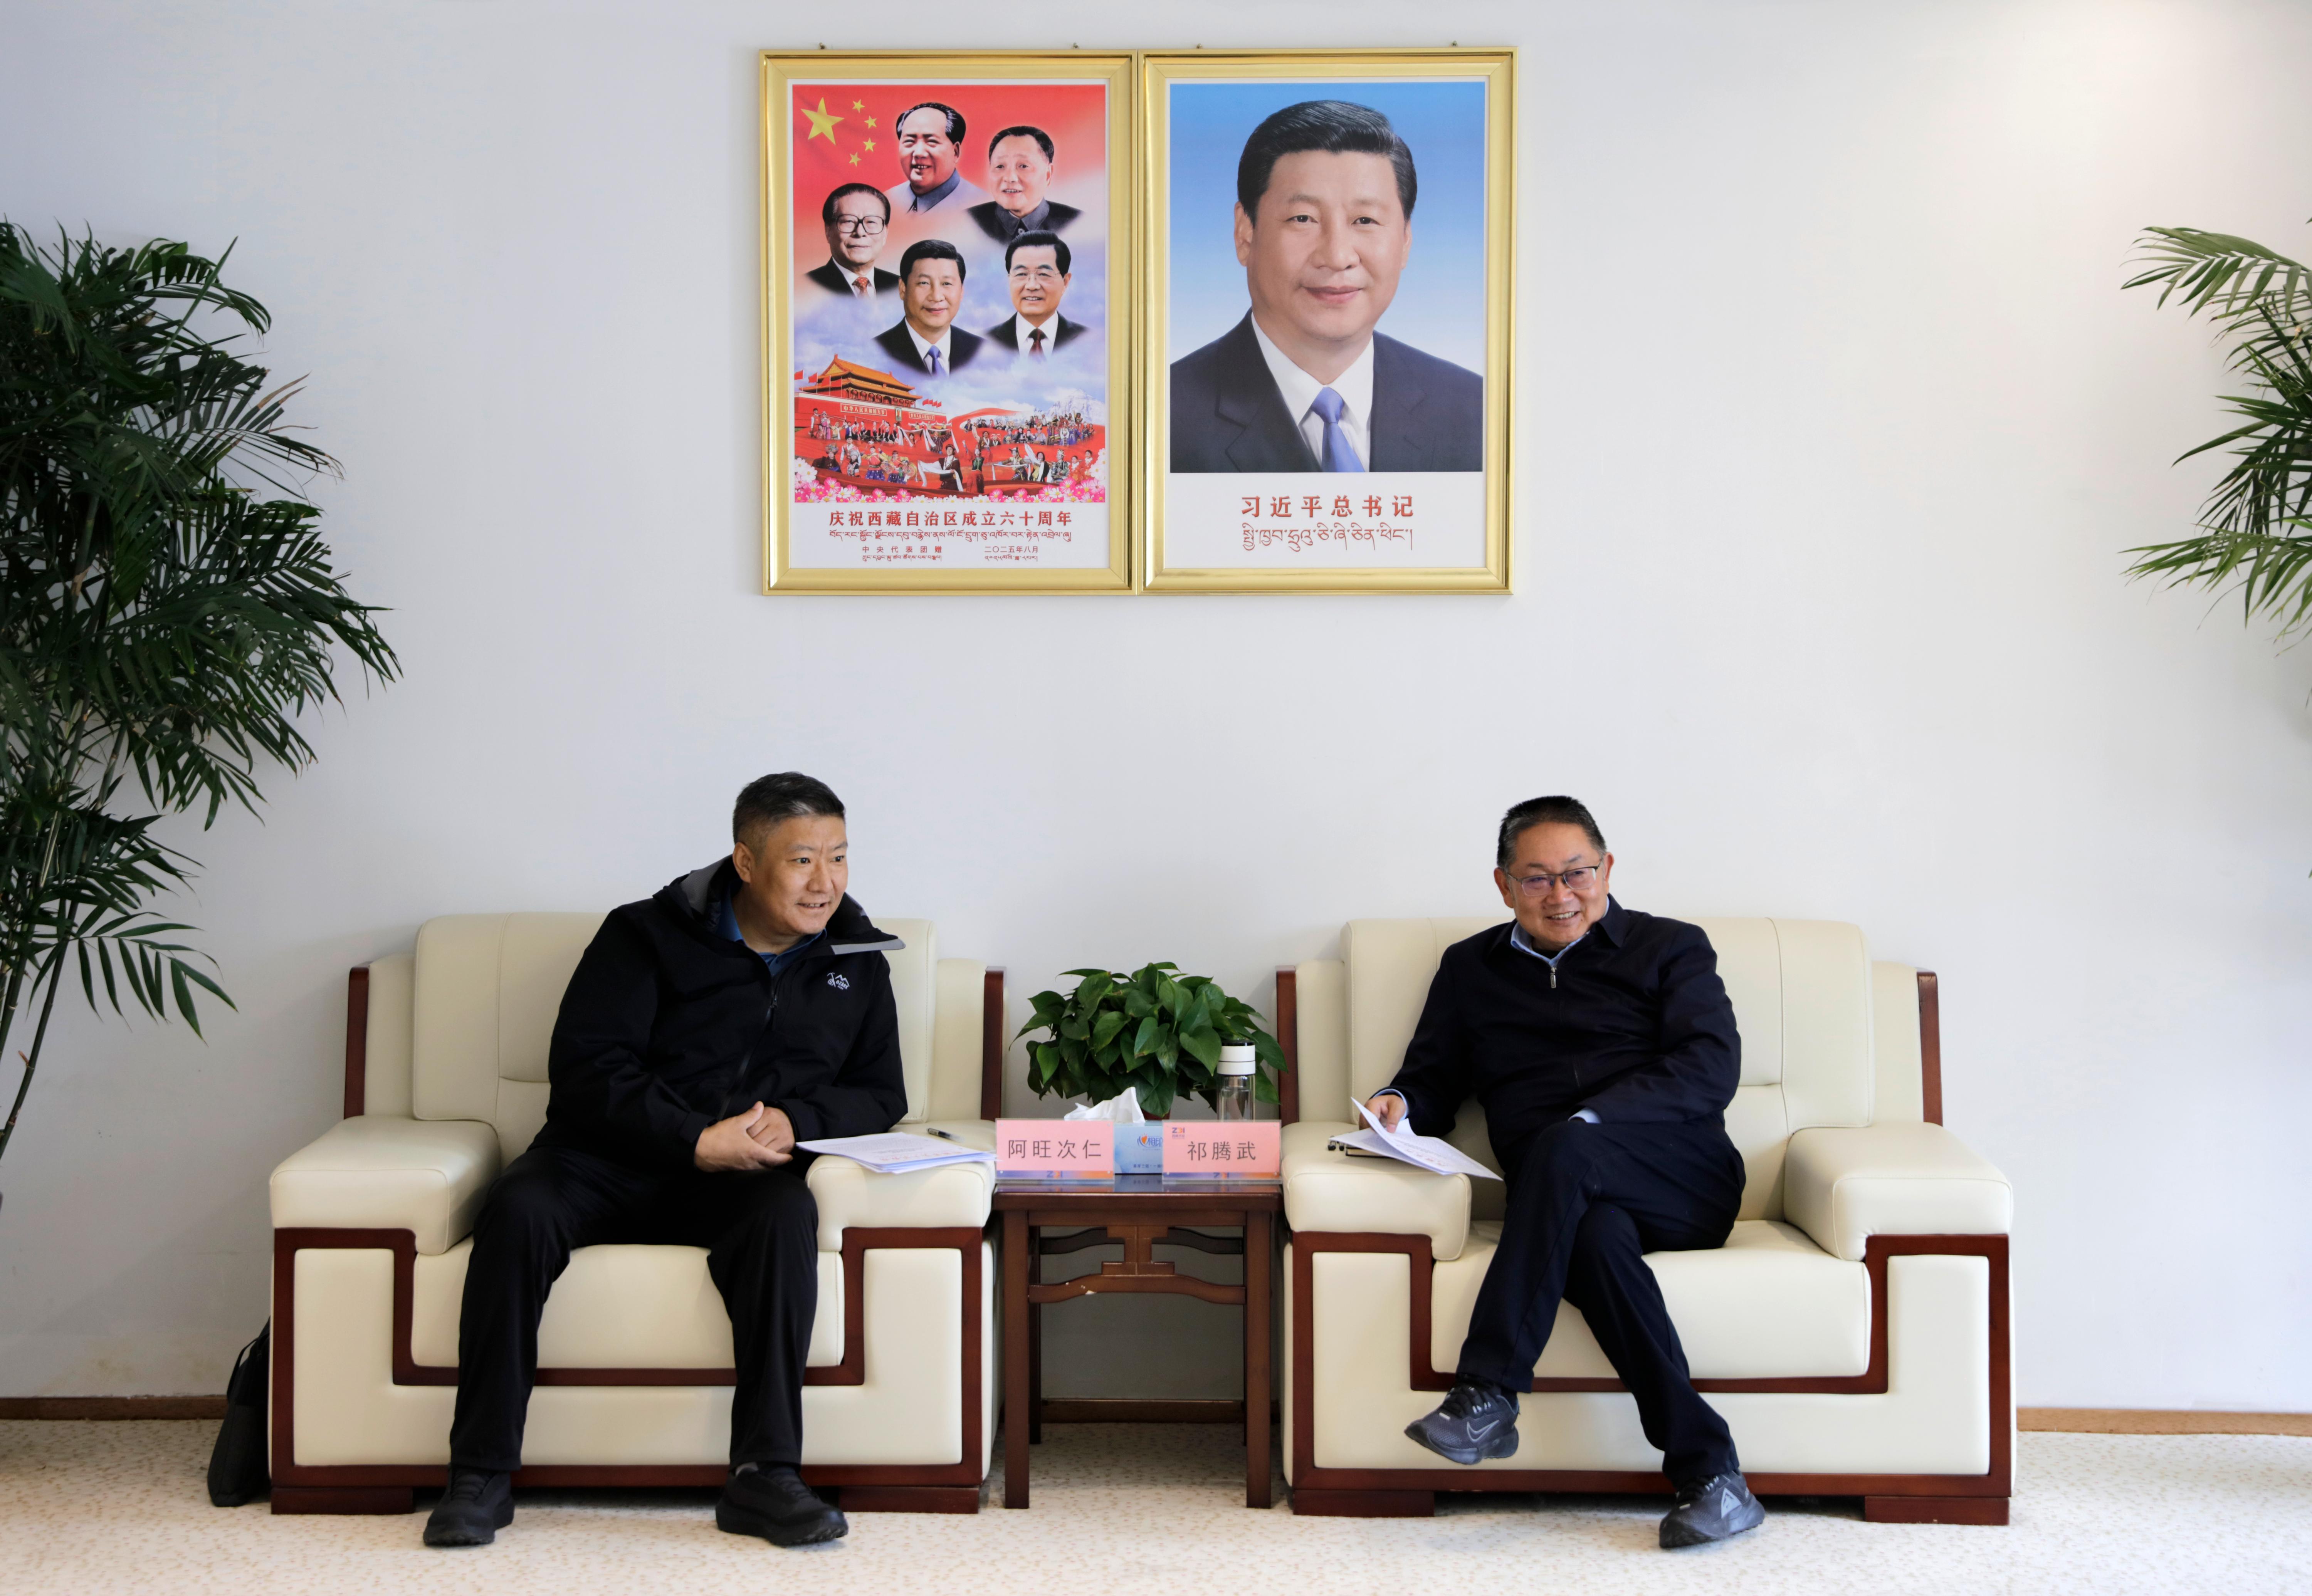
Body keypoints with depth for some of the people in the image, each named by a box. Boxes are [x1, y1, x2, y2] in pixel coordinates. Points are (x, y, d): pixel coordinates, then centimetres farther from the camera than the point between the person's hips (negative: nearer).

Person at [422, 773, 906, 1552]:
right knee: (518, 1208, -31)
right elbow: (583, 1068, -7)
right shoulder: (648, 934, 1)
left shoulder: (856, 958, 12)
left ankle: (764, 1475, -29)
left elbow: (881, 1094, 13)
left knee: (787, 1213, -34)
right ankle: (480, 1476, -21)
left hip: (744, 1178, 1)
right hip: (609, 1164, -1)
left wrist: (797, 1121, -9)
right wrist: (697, 1140, -19)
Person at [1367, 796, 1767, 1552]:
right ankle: (1708, 1470, -37)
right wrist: (1401, 1105, -1)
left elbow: (1713, 1069, -2)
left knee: (1562, 1149, -35)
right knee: (1595, 1235, -36)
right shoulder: (1469, 969, 23)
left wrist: (1592, 1120, -18)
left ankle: (1486, 1394, -36)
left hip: (1683, 1185, -1)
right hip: (1570, 1201, 2)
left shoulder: (1671, 947, 13)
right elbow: (1433, 1082, 26)